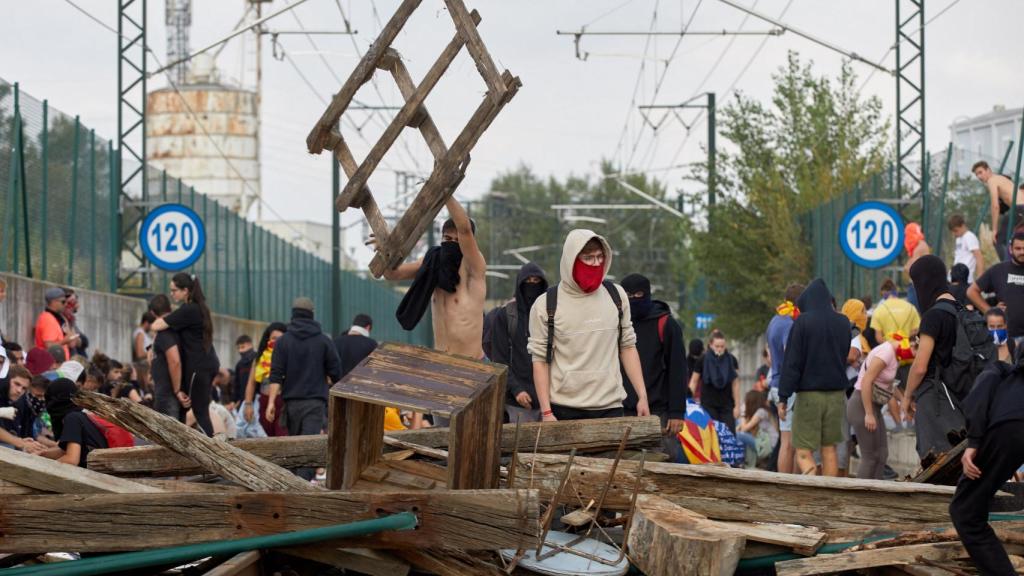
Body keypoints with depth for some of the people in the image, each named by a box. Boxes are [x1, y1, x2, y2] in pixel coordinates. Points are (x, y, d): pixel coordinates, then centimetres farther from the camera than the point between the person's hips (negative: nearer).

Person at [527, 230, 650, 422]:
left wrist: (642, 396, 6)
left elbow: (627, 347, 13)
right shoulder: (546, 305, -2)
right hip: (564, 411, -2)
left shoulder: (616, 296, 8)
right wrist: (546, 412, -8)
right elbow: (540, 361, -2)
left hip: (610, 407, 2)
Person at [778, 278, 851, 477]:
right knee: (829, 449, 12)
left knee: (803, 452, -4)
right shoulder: (843, 323, 5)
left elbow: (793, 361, -12)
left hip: (809, 393, -5)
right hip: (836, 393, 5)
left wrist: (783, 397, -9)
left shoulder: (803, 322, -11)